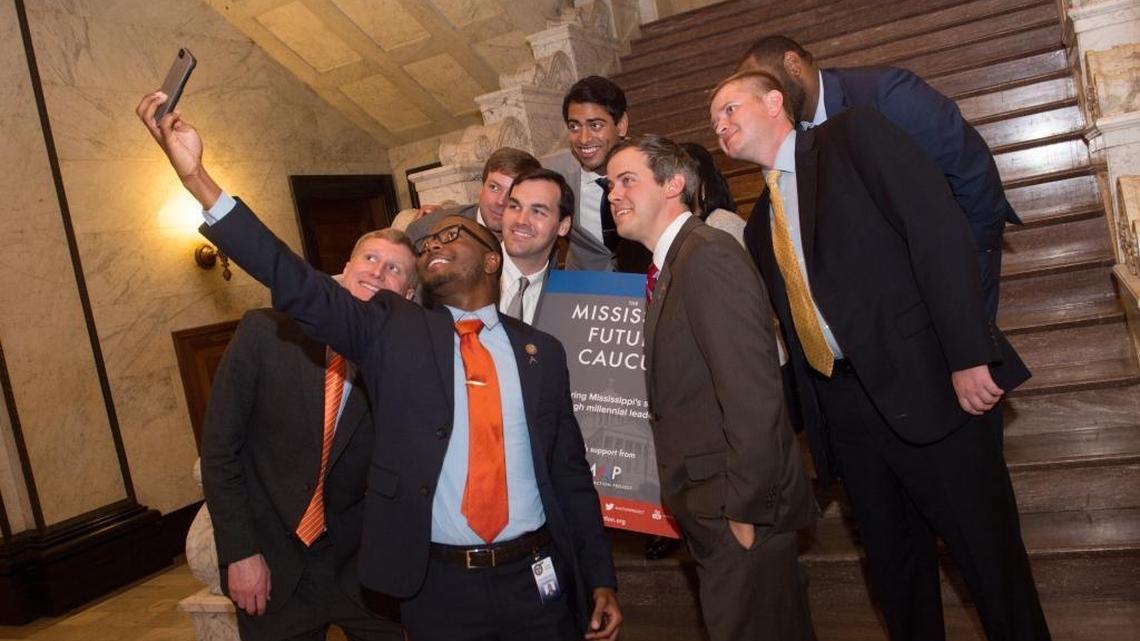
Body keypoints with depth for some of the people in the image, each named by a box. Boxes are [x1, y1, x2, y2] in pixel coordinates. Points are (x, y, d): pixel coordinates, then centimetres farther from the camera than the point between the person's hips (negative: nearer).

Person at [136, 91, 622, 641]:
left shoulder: (542, 351, 3)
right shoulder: (392, 331, -1)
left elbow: (570, 471, 6)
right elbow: (299, 287, -13)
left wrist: (601, 578, 5)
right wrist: (195, 175, -21)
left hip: (537, 579, 1)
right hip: (437, 586, -1)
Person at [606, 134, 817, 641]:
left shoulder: (708, 257, -18)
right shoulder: (671, 266, 11)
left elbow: (753, 394, -24)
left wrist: (746, 506, -20)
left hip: (740, 510, -9)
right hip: (708, 505, 9)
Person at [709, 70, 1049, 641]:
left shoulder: (854, 136, 0)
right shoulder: (760, 225, 18)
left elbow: (940, 230, -11)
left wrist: (969, 356, -18)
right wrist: (804, 414, 10)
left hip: (926, 383, -6)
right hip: (842, 407, 6)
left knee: (989, 550, 2)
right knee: (892, 563, 14)